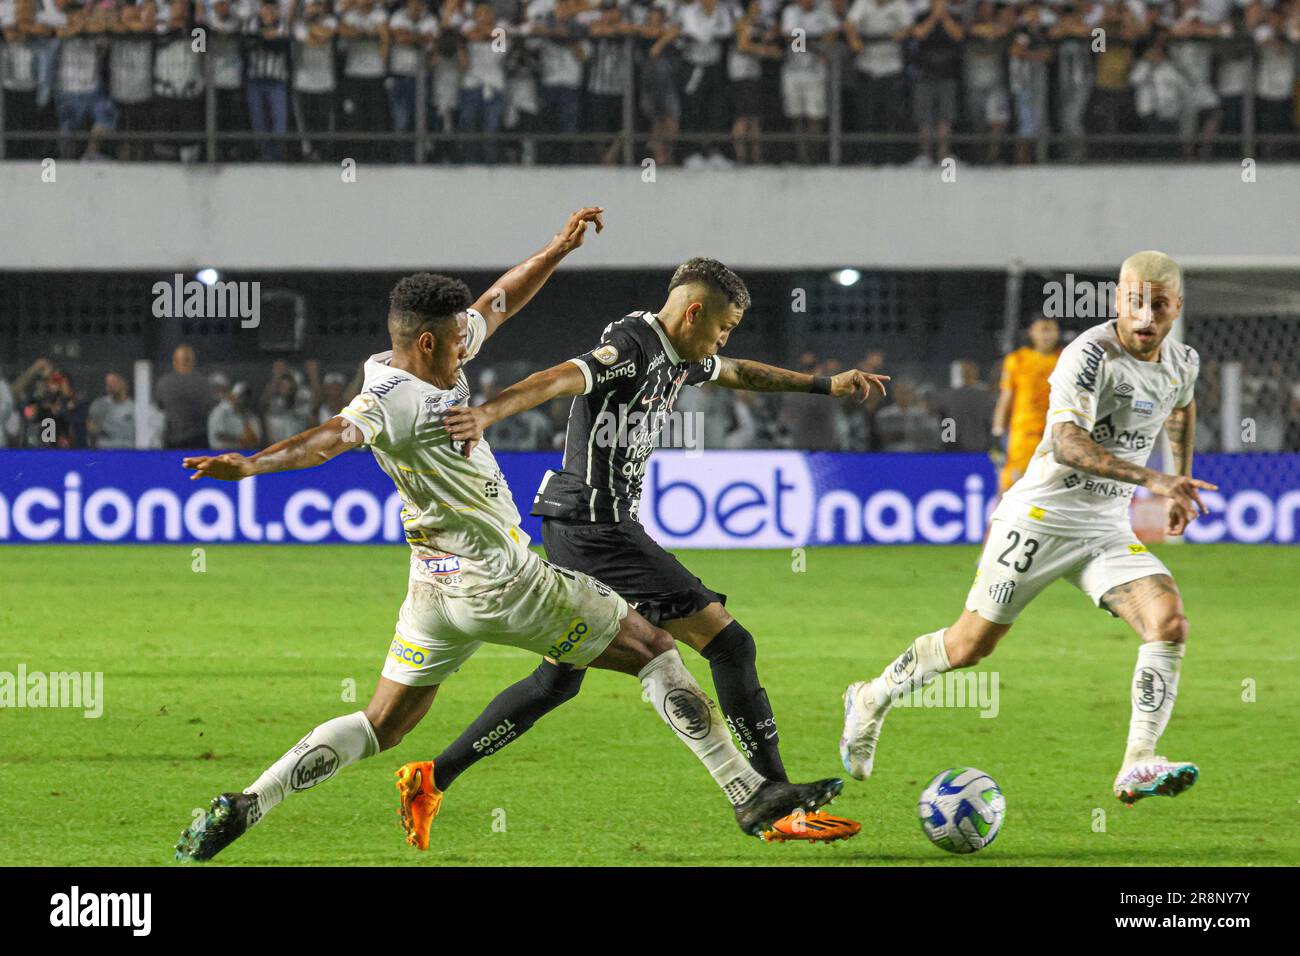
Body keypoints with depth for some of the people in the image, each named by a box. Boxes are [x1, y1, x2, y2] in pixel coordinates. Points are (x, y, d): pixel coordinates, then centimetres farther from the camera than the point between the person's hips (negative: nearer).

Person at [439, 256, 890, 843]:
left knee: (557, 679, 18)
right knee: (728, 643, -10)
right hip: (597, 526, -11)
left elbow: (737, 373, 35)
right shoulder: (633, 349, -16)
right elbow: (562, 378, -33)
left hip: (580, 531, 11)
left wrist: (826, 385, 40)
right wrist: (486, 414, -49)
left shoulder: (679, 358, 15)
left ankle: (433, 777, 20)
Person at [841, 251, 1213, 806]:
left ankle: (1137, 769, -24)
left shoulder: (1181, 364, 4)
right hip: (1040, 517, -6)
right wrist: (1152, 480, -42)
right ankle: (872, 699, 30)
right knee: (970, 645, 3)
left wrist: (1179, 487, 30)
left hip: (1107, 531, 6)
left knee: (1169, 620, -19)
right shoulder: (1090, 355, -20)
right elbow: (1067, 443, -34)